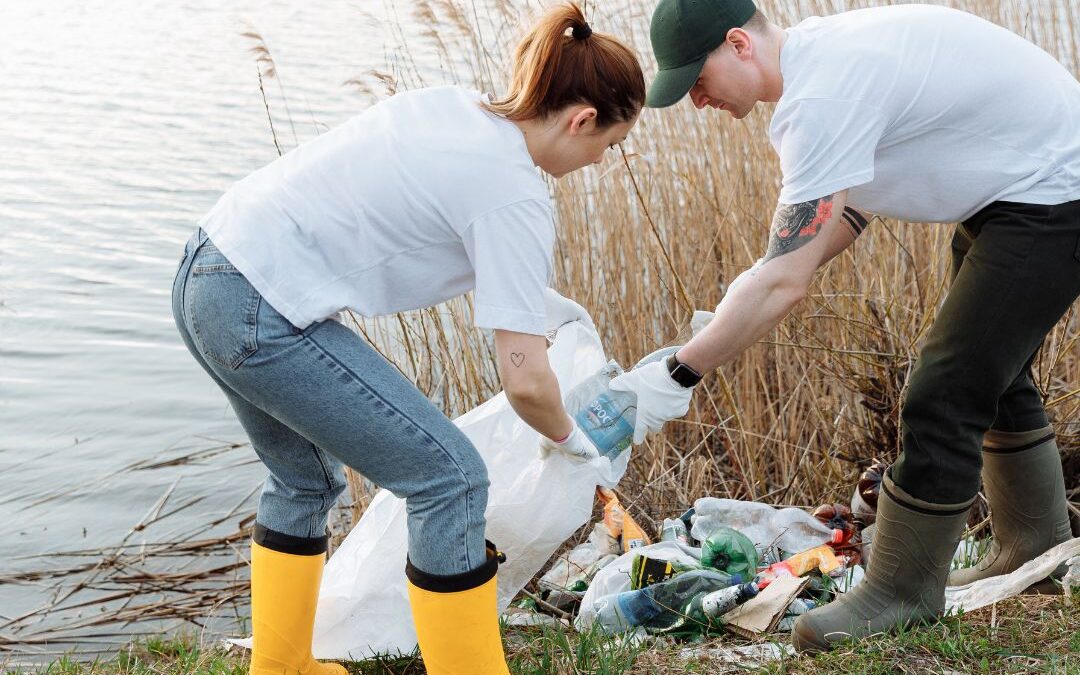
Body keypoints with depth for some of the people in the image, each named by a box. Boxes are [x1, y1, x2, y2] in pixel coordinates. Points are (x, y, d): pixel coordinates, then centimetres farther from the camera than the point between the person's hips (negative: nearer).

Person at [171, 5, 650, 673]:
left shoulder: (455, 104, 10)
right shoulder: (514, 196, -12)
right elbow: (526, 381, -13)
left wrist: (543, 300, 27)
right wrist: (568, 438, 9)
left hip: (204, 274, 10)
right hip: (263, 316, -10)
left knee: (307, 480, 27)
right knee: (450, 478, -1)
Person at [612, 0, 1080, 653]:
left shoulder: (821, 97, -30)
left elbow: (785, 285, -31)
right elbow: (858, 202, 9)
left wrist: (674, 375, -25)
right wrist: (766, 277, -5)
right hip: (1014, 189, 11)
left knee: (946, 396, -10)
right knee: (993, 372, 22)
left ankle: (904, 591, 4)